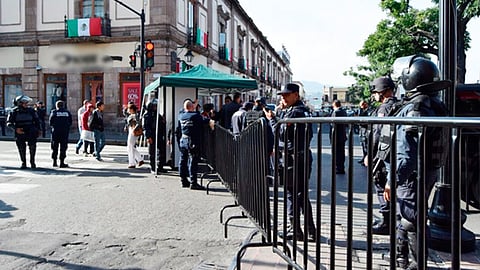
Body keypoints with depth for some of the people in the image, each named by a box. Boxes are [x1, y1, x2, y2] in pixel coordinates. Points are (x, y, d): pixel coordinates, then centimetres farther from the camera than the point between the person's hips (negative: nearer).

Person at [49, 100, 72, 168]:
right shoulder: (67, 112, 4)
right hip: (65, 132, 1)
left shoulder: (54, 112, -2)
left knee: (55, 147, 10)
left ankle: (55, 162, 13)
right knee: (63, 147, 3)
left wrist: (53, 127, 15)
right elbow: (70, 122, 5)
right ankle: (62, 162, 1)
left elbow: (50, 122, -2)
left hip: (56, 132, -1)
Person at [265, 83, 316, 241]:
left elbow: (281, 133, -19)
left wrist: (272, 119, -6)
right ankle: (311, 231, 21)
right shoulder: (305, 110, 16)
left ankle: (295, 231, 9)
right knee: (302, 195, 15)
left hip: (292, 158, -10)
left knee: (292, 194, 1)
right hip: (304, 156, 10)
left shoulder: (293, 112, -15)